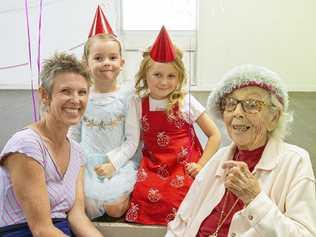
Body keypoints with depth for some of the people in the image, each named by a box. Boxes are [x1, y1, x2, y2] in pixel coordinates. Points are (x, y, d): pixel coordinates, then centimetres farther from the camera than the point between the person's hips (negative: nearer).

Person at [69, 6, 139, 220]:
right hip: (87, 163, 2)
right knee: (87, 206, -17)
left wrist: (113, 164, -15)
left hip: (119, 162, -2)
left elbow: (132, 140, -5)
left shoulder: (126, 97, -6)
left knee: (114, 208, -18)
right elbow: (74, 135, 10)